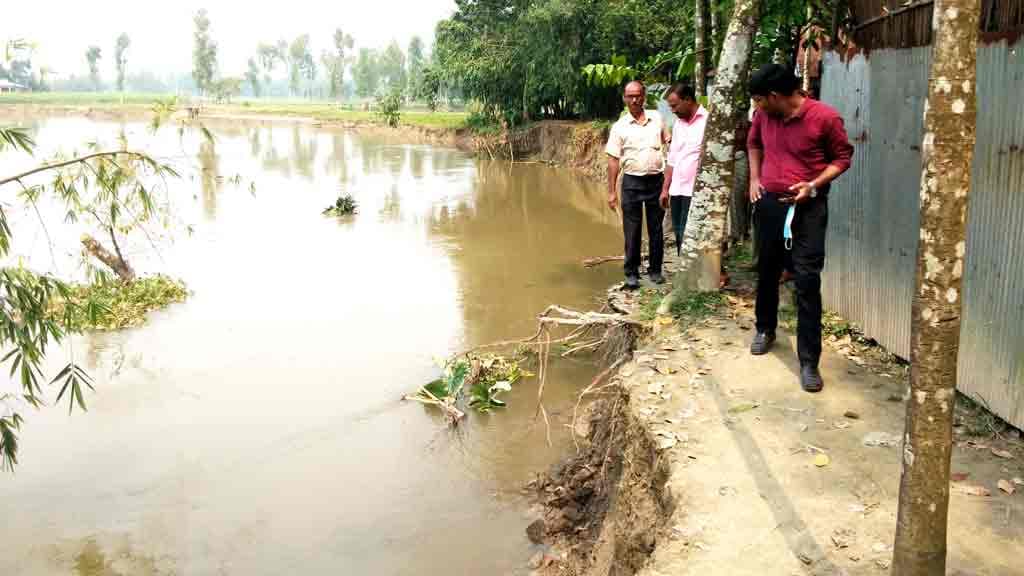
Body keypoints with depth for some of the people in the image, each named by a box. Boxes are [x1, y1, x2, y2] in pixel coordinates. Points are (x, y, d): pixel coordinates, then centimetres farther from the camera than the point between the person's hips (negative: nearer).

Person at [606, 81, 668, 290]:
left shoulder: (657, 118, 6)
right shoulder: (620, 127, 0)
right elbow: (613, 160, 0)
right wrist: (611, 191, -4)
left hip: (656, 180, 2)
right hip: (632, 182, -2)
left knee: (656, 229, 8)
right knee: (632, 230, 1)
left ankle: (655, 270, 19)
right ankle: (632, 273, 8)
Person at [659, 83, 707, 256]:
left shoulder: (708, 120, -8)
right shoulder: (678, 125, 17)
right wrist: (665, 189, 16)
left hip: (695, 191, -8)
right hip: (677, 190, 8)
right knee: (679, 237, 11)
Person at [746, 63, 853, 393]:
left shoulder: (825, 118, -16)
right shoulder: (763, 116, 0)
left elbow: (843, 157, -5)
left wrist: (814, 185, -18)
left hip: (808, 208, -5)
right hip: (769, 202, 5)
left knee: (807, 283, -7)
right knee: (767, 271, 18)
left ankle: (809, 362, -2)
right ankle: (765, 330, 42)